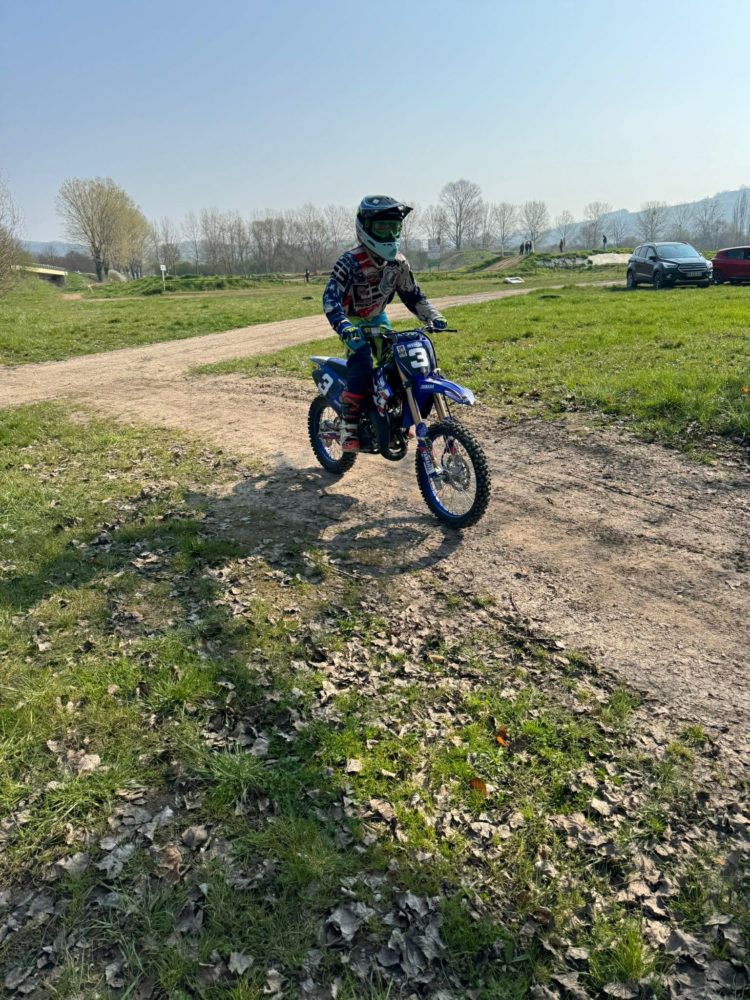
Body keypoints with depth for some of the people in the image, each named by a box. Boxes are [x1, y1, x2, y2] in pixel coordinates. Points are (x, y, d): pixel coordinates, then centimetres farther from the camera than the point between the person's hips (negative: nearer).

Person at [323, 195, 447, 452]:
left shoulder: (398, 262, -3)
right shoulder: (350, 261, -24)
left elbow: (411, 293, 7)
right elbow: (330, 296, -32)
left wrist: (432, 317, -5)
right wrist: (343, 326, -48)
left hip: (378, 318, 6)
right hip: (353, 322, -6)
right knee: (361, 367, -26)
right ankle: (348, 429, -20)